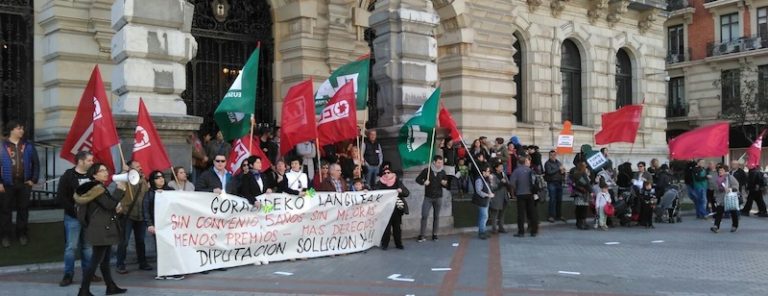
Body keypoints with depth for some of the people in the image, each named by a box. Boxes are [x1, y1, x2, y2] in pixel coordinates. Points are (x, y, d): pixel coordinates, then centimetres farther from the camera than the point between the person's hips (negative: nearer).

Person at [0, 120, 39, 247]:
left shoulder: (28, 145, 3)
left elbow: (35, 163, 7)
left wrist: (33, 180, 1)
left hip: (24, 183, 2)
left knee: (23, 209, 11)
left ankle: (21, 233, 23)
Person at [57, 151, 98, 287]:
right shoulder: (68, 176, -5)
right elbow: (61, 197, -9)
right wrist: (74, 211, -14)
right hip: (73, 217, -4)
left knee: (88, 246, 9)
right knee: (71, 246, -1)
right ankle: (68, 275, 7)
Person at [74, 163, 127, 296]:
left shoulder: (100, 188, 17)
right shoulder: (97, 189, -15)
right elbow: (109, 204, -22)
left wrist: (115, 208, 7)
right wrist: (120, 190, -16)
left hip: (104, 229, 11)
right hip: (101, 230, -11)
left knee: (105, 259, 15)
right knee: (96, 260, -8)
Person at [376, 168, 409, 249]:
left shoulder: (398, 182, 6)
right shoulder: (380, 184, 4)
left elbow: (407, 193, 3)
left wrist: (401, 191, -16)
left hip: (397, 209, 1)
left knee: (397, 227, 4)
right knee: (386, 227, -6)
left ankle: (398, 243, 14)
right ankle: (384, 244, 3)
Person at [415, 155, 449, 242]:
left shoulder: (442, 172, 3)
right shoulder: (426, 171, -5)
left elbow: (445, 185, 11)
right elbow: (418, 179, 2)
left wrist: (445, 184, -12)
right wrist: (423, 182, -17)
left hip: (438, 198, 2)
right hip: (428, 197, -2)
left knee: (436, 216, 7)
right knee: (424, 216, -6)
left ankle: (434, 234, 16)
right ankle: (421, 235, -2)